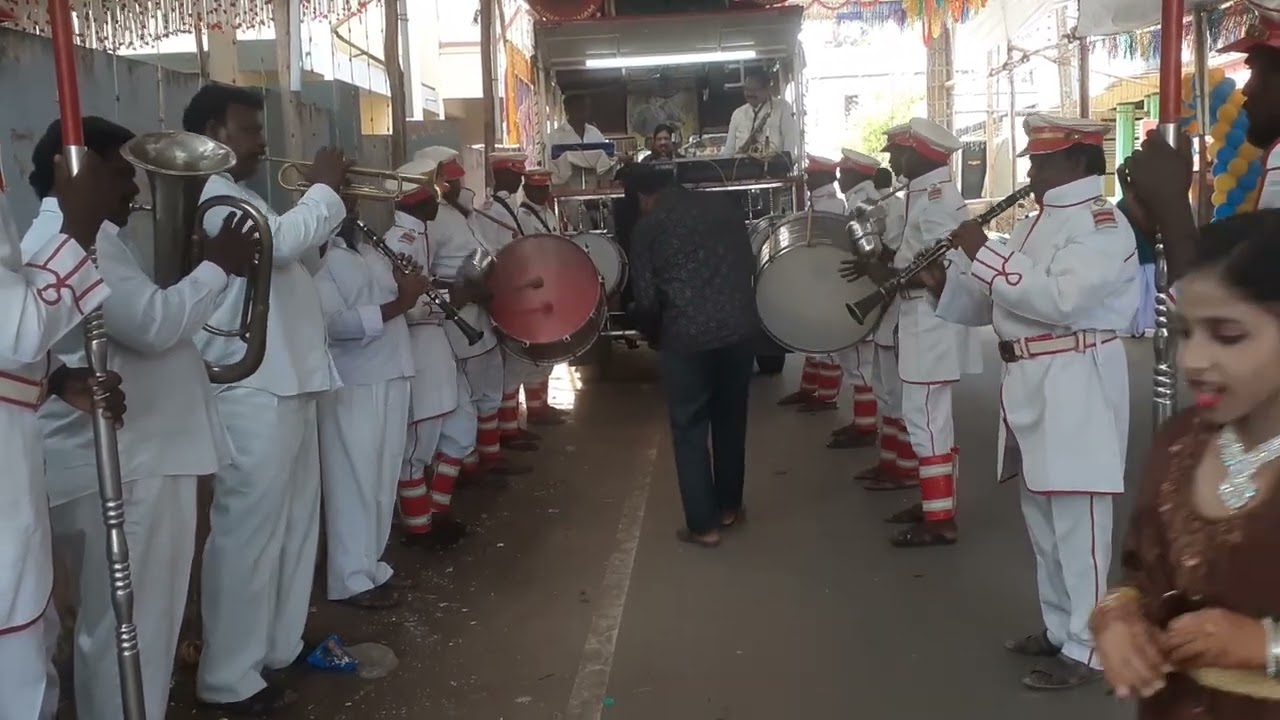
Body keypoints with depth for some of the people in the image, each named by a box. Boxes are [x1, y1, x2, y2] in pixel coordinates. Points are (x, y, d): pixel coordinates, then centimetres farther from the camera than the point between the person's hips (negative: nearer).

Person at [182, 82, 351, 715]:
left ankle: (281, 644, 30)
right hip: (251, 392, -11)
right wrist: (325, 190, -12)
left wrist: (326, 208, 9)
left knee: (295, 524, 17)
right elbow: (279, 242, -27)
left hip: (285, 384, 11)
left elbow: (294, 259, 24)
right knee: (248, 532, -5)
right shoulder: (206, 196, -12)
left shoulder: (238, 197, 21)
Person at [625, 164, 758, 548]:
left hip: (687, 335, -4)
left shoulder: (649, 225, 0)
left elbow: (646, 298, -2)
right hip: (740, 326, 4)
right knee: (731, 419, 20)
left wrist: (656, 335, 16)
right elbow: (750, 264, 15)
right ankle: (730, 506, 32)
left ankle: (704, 524, 12)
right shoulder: (723, 204, 12)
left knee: (690, 429, 9)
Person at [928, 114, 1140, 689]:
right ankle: (1058, 627, 32)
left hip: (1077, 384, -10)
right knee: (1042, 514, 17)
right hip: (1032, 382, 10)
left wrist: (985, 253, -23)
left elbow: (1059, 298, -27)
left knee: (1077, 519, -4)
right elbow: (1003, 297, 18)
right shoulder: (1041, 220, 16)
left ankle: (1086, 650, 7)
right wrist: (946, 284, 3)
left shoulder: (1102, 224, -13)